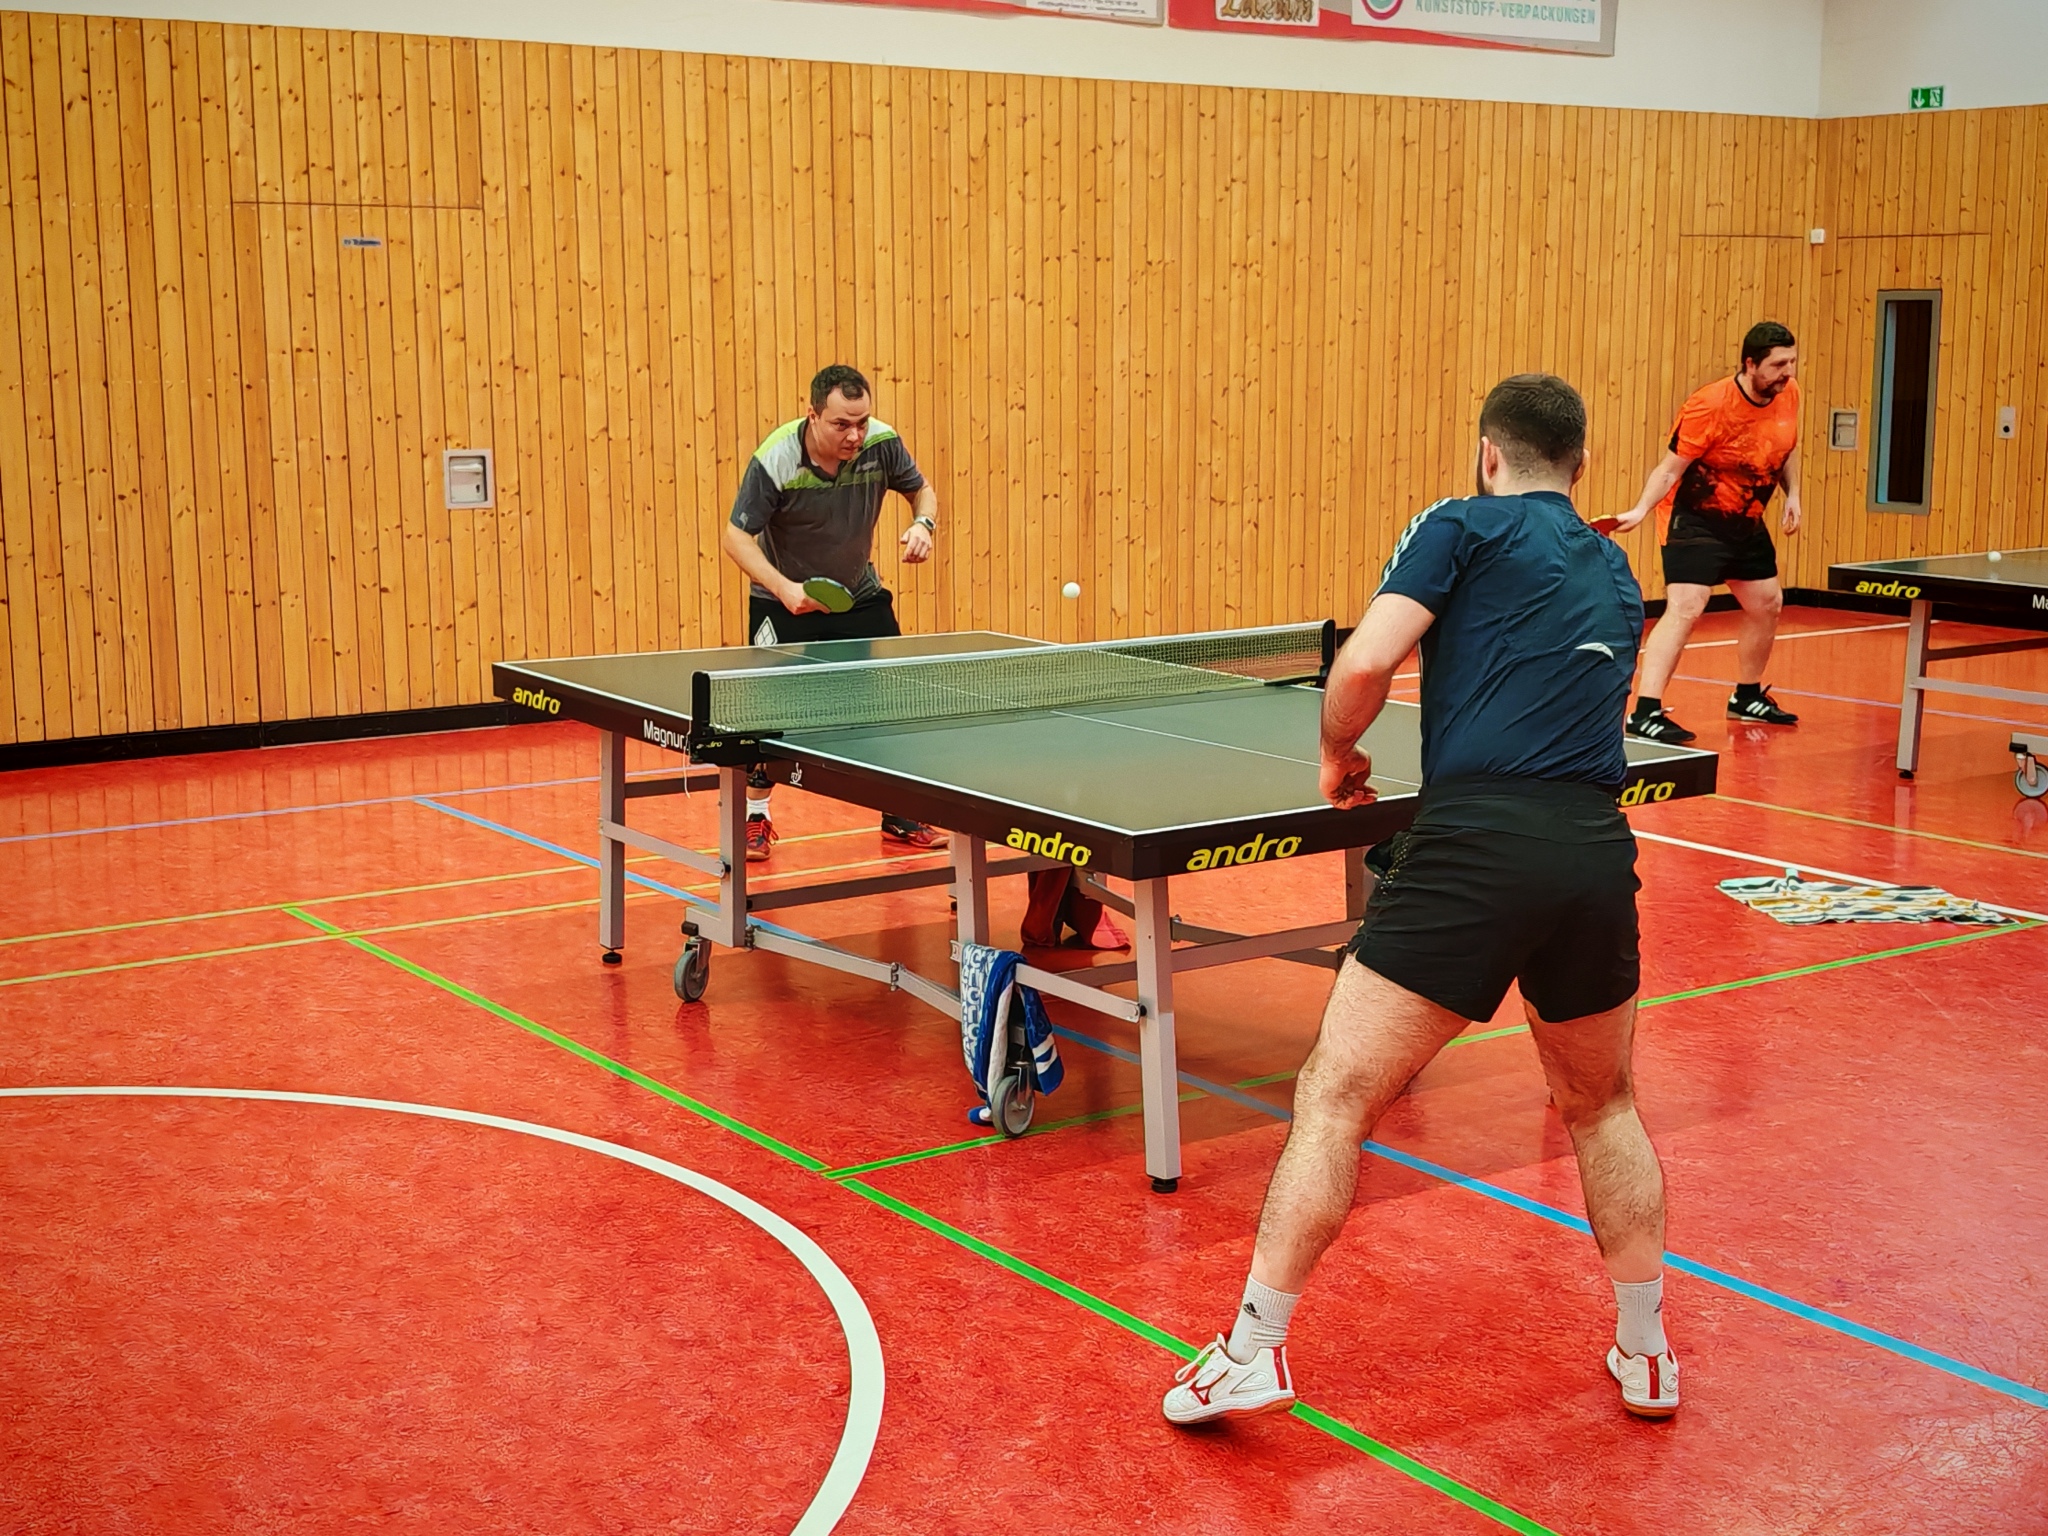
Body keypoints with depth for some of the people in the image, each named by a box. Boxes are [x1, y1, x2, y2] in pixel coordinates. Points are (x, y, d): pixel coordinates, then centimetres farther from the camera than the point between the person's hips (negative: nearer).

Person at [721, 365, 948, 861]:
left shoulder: (882, 443, -19)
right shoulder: (774, 461, -28)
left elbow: (921, 489, 0)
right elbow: (737, 536, -23)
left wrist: (923, 524, -23)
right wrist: (783, 588, -38)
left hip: (859, 593, 3)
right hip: (787, 599, -3)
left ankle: (901, 817, 17)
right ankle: (754, 817, 12)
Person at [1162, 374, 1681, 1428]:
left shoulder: (1465, 525, 6)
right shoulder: (1614, 575, 23)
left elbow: (1365, 664, -6)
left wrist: (1339, 754, 10)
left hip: (1474, 844, -5)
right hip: (1596, 848, 6)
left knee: (1335, 1098, 2)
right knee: (1602, 1106, 26)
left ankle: (1253, 1350, 2)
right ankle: (1647, 1354, 31)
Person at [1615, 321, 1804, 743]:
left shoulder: (1788, 394, -4)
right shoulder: (1710, 407, -25)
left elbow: (1788, 449, 15)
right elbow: (1670, 469, -20)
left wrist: (1792, 495, 3)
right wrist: (1640, 510, -33)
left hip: (1746, 522, 8)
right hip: (1696, 519, -8)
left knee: (1767, 604, 18)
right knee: (1685, 609, -21)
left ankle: (1747, 697, 38)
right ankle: (1644, 713, -23)